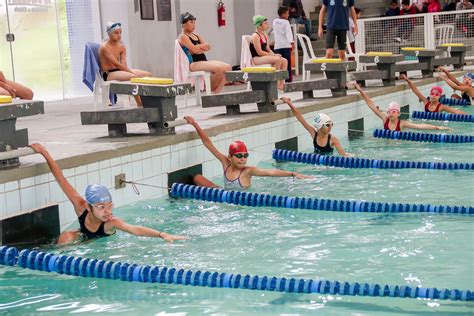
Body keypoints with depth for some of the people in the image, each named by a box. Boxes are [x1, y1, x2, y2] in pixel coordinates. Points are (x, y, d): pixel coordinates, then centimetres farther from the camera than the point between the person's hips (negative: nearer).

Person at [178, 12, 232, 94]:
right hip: (193, 64, -8)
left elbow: (208, 46, 7)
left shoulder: (197, 36, 21)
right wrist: (202, 46, 2)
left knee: (228, 67, -8)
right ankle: (210, 89, -7)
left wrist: (198, 47, -8)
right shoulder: (183, 37, -3)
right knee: (219, 68, -28)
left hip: (204, 61, 9)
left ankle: (216, 92, -7)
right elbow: (195, 50, -16)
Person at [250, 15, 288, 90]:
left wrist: (274, 54, -6)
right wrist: (273, 55, -16)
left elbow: (268, 49, 16)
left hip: (265, 56, 9)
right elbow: (259, 52, -18)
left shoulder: (265, 36, 15)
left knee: (284, 61, -8)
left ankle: (281, 83, -10)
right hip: (256, 59, -9)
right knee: (277, 59, -29)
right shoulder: (255, 36, -13)